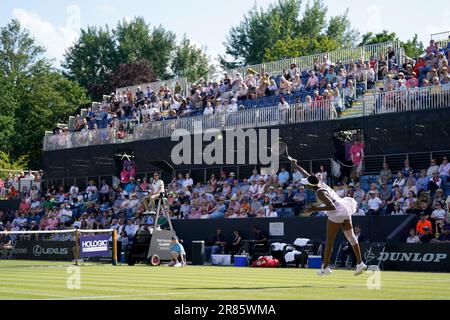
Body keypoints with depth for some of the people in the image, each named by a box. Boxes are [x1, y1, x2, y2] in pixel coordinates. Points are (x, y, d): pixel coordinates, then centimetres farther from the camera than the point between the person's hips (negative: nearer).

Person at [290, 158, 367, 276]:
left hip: (337, 214, -9)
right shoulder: (319, 183, 3)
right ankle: (360, 263, 10)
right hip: (345, 210, 9)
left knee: (329, 241, 2)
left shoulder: (320, 193, -21)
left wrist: (316, 209, -27)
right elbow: (306, 174, 20)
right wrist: (295, 165, 29)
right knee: (351, 237, 10)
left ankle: (325, 267, 9)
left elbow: (332, 207, -28)